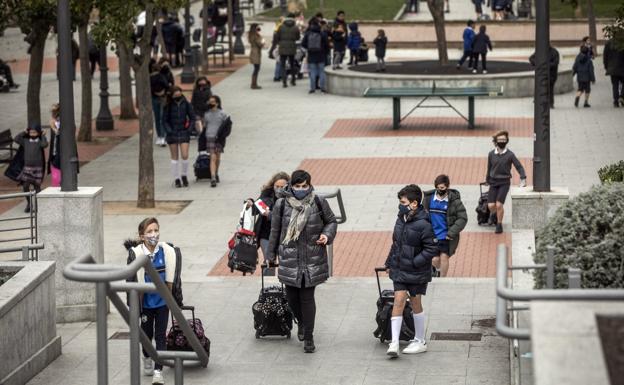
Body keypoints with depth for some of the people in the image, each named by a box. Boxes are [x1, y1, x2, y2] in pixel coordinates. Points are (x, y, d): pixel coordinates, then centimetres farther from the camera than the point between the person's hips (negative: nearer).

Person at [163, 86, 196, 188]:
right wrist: (169, 131, -9)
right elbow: (164, 120, 1)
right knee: (174, 157, 4)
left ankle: (184, 175, 13)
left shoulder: (186, 104, -1)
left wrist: (189, 130, -5)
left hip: (184, 133, 0)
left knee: (185, 156, -9)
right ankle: (176, 179, 13)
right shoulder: (168, 106, -3)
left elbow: (192, 118, 5)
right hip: (172, 134, 0)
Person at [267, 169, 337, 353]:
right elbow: (275, 231, 7)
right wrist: (271, 255, 13)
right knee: (292, 296, 8)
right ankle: (302, 323, 39)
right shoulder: (281, 205, -3)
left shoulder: (319, 203, -3)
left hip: (313, 259, -1)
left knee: (307, 297, -2)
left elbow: (331, 221, 13)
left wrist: (327, 235, -7)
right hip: (289, 258, 1)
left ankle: (308, 337, 8)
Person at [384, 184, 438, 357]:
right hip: (399, 269, 5)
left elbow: (432, 249, -17)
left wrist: (415, 262, -21)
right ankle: (394, 343, -5)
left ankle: (420, 342, 24)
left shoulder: (423, 224, -19)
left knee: (415, 303, 7)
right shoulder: (401, 219, 3)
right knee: (398, 301, -3)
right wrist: (390, 262, 12)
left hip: (416, 272, -5)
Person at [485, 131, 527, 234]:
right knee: (491, 205, -8)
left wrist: (523, 179, -20)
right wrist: (487, 181, 22)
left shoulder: (510, 154, -7)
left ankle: (499, 225, 3)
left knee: (499, 204, -16)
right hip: (493, 183, 2)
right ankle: (493, 214, 29)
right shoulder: (491, 154, 0)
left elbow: (519, 167, -6)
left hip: (504, 183, -2)